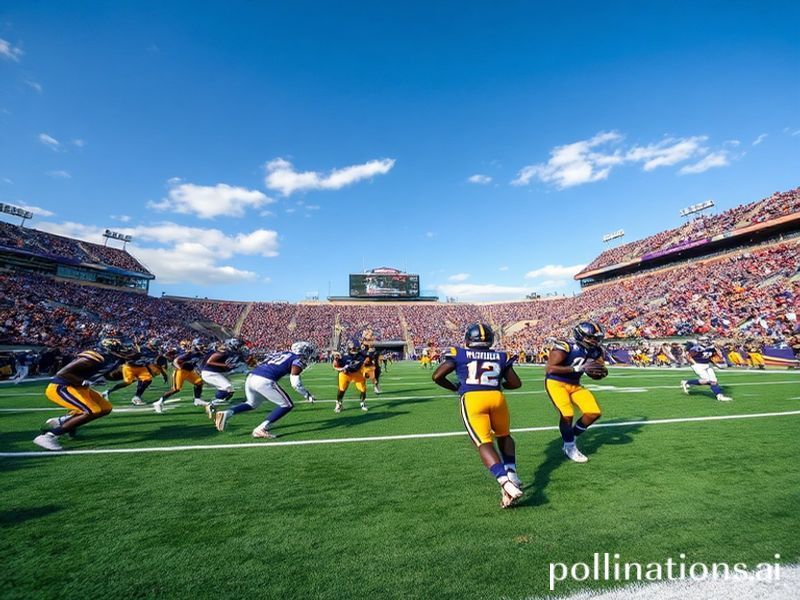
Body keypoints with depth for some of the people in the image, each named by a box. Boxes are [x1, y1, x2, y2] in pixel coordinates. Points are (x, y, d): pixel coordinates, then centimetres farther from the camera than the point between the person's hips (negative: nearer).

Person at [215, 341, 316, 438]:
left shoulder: (279, 354, 26)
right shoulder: (297, 360, 5)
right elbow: (295, 383, -2)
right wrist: (307, 395, 11)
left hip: (251, 377, 8)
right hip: (265, 381, -8)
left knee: (252, 404, 33)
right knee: (287, 405, 7)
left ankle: (226, 413, 14)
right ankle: (261, 429, 0)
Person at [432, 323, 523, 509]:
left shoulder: (459, 354, 13)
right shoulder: (500, 356, 19)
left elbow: (437, 376, 8)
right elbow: (516, 383, 23)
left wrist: (455, 388, 24)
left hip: (472, 399, -3)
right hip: (496, 397, 3)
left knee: (484, 443, -5)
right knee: (504, 436, 27)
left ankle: (507, 484, -22)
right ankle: (512, 476, 19)